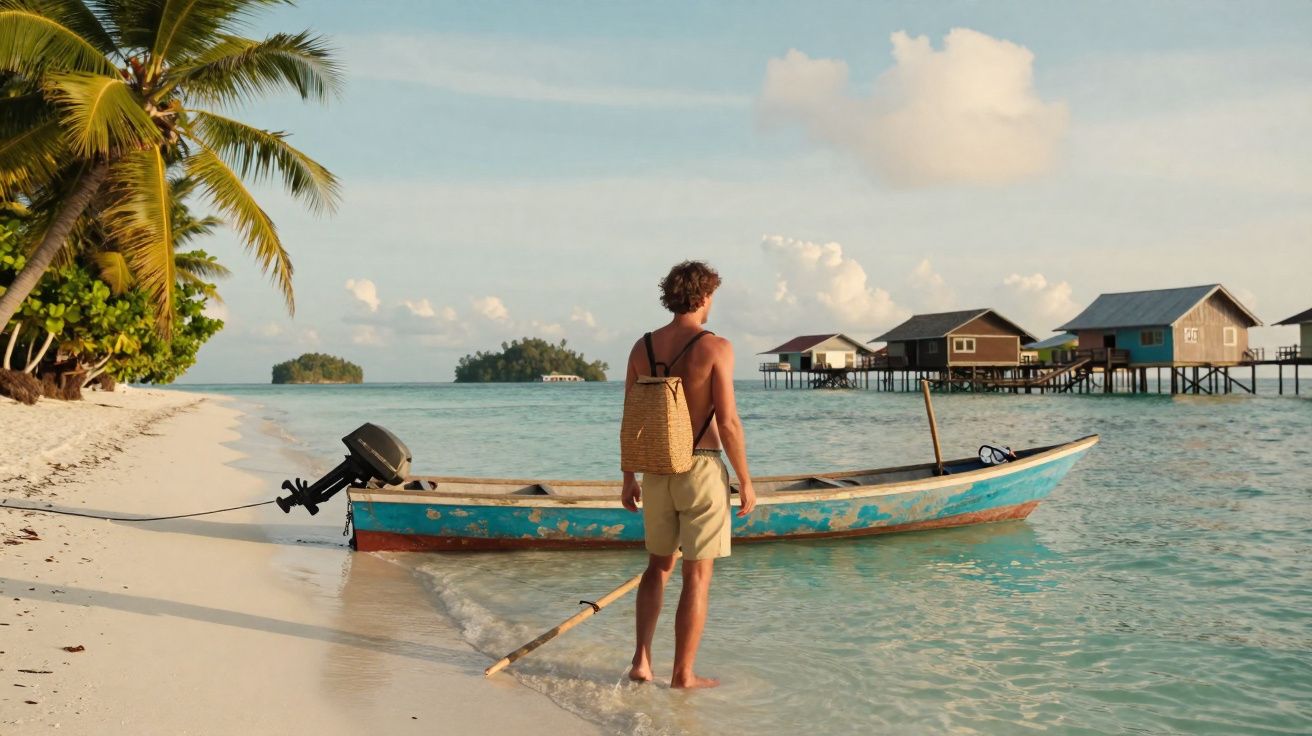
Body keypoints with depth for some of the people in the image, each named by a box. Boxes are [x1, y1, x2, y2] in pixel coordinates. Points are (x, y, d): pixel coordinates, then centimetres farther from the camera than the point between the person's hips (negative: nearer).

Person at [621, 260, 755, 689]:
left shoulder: (643, 347, 4)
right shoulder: (715, 347, -11)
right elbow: (727, 422, -14)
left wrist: (628, 478, 14)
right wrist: (745, 481, -5)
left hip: (657, 470, 5)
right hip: (702, 468, -5)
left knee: (658, 565, 20)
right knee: (697, 575, 5)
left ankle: (641, 660, 14)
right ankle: (683, 675, 13)